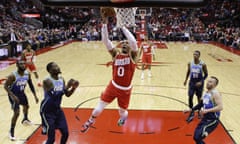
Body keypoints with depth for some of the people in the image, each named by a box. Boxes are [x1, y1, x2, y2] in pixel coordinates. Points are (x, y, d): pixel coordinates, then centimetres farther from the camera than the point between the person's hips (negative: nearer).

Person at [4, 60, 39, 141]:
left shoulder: (27, 74, -11)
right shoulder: (13, 76, -29)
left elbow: (30, 85, 3)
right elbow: (5, 86, -24)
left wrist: (35, 95, 1)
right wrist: (13, 96, -35)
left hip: (21, 93, 7)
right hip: (13, 95, -7)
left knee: (26, 106, 29)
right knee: (16, 113, -17)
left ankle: (25, 119, 62)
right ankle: (11, 132, 0)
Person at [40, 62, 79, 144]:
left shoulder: (61, 79, 0)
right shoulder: (47, 81, -22)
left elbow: (67, 94, 10)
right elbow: (54, 96, -32)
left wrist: (74, 88, -9)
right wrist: (67, 86, -33)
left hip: (57, 109, 7)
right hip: (47, 111, -7)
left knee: (65, 133, 9)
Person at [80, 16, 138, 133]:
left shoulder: (132, 56, -11)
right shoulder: (115, 54, -3)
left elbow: (133, 41, -30)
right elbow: (105, 40, -13)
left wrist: (122, 26, -26)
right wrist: (105, 24, -23)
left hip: (125, 90, -2)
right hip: (113, 86, 2)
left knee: (122, 112, 14)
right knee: (99, 107, 1)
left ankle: (124, 116, 53)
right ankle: (90, 121, 29)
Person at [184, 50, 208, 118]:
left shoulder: (203, 64, -14)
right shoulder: (190, 63, -4)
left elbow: (206, 74, -6)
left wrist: (201, 82, -16)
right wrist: (186, 80, 13)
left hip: (199, 83, -2)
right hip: (192, 82, 2)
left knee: (199, 97, 10)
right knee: (190, 97, -3)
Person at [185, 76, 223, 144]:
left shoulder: (215, 93, -17)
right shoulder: (206, 92, 10)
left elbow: (220, 107, -27)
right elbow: (201, 103, 24)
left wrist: (207, 110, -32)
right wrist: (192, 110, 20)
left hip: (212, 120, -9)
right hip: (205, 118, 9)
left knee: (198, 138, -15)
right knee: (196, 137, 13)